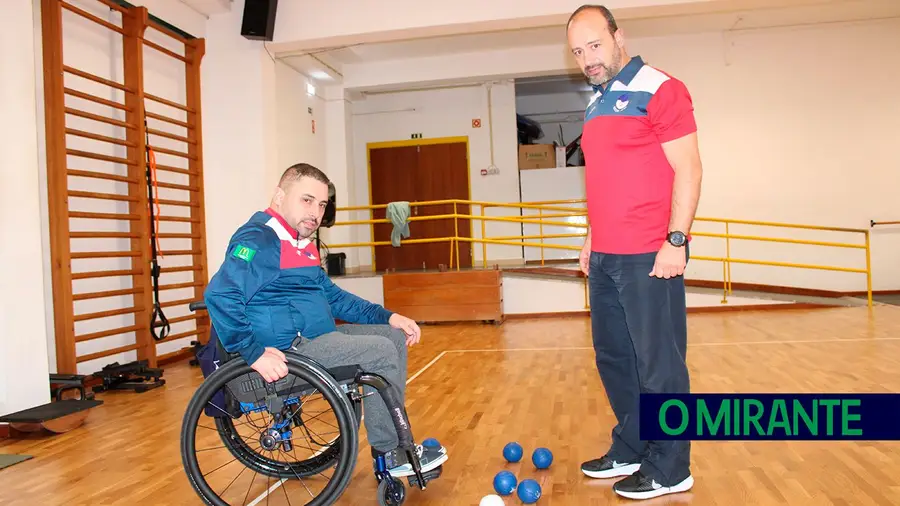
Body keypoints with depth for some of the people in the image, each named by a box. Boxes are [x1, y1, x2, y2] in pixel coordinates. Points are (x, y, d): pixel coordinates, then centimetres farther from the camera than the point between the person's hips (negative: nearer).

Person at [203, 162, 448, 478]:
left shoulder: (302, 245, 17)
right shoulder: (259, 239, -14)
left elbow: (332, 295, 21)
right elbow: (219, 296, -27)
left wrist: (386, 317, 12)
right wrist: (254, 353, -31)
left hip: (316, 337, 10)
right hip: (286, 351, -10)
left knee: (395, 337, 9)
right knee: (380, 352, -19)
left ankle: (393, 435, 12)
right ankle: (389, 453, -4)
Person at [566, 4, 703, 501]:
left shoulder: (659, 90, -6)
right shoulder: (596, 105, 17)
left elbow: (687, 169, -11)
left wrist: (676, 239, -17)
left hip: (648, 255, -8)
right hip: (605, 256, 8)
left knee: (659, 364, 0)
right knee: (614, 358, 14)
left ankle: (670, 470, 13)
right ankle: (629, 451, 29)